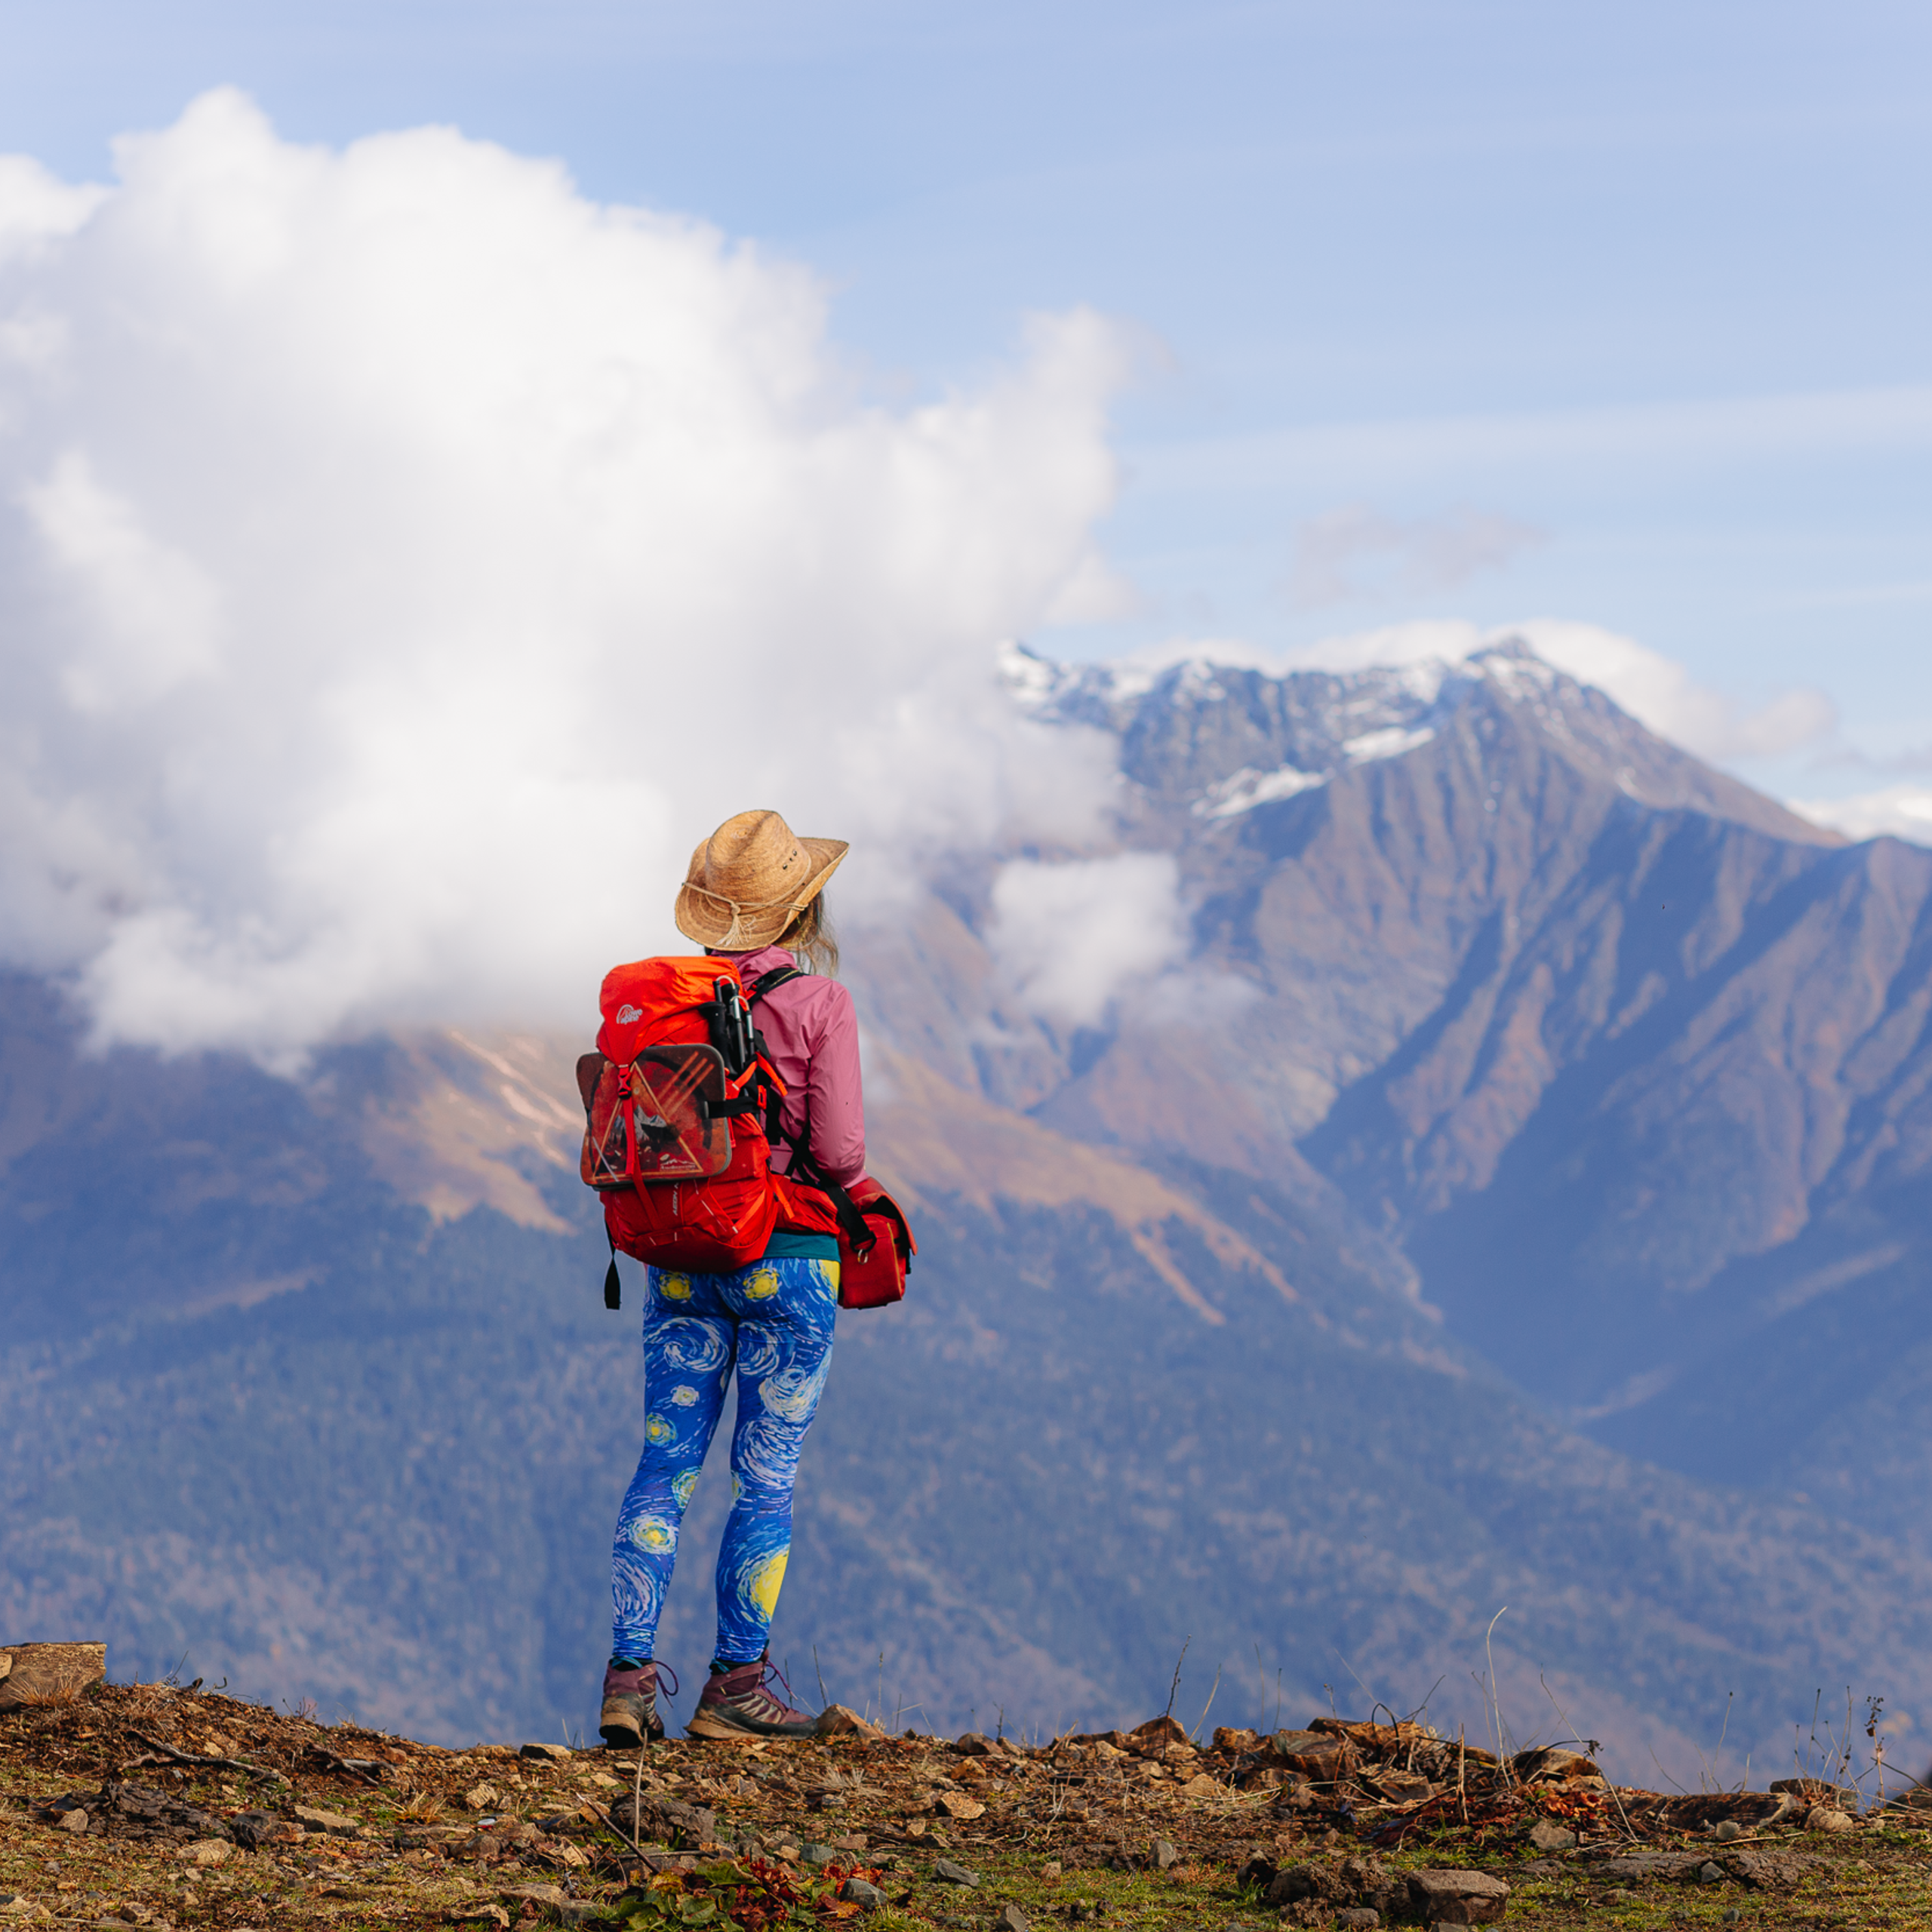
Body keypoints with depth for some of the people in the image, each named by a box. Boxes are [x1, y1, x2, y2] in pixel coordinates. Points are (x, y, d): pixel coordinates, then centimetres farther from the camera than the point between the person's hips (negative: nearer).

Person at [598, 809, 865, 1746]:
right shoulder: (819, 1002, -10)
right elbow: (839, 1152, -15)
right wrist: (850, 1193, 7)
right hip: (786, 1259, -4)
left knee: (663, 1463, 8)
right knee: (768, 1475, 6)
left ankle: (628, 1671, 0)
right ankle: (737, 1682, 9)